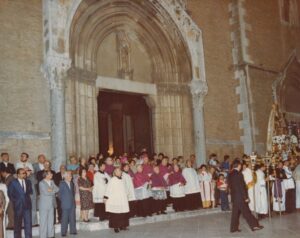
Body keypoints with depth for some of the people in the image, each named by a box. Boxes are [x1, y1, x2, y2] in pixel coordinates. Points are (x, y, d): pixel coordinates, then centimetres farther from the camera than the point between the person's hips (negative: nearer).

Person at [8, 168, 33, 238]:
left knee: (28, 222, 1)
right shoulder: (13, 183, -2)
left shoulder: (28, 182, 10)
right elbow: (10, 194, 0)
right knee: (17, 223, 7)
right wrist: (15, 201, -4)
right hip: (18, 205, -3)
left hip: (27, 205, 3)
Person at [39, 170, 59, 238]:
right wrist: (54, 191, -5)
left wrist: (51, 190, -16)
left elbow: (57, 189, 2)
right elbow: (46, 192, -19)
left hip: (51, 204, 7)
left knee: (51, 220, 11)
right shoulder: (41, 183, -10)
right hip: (44, 205, -7)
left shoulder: (52, 182, 12)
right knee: (43, 221, -2)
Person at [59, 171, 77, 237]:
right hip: (65, 204, -5)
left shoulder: (71, 183, 12)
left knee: (72, 218, 7)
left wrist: (73, 199, 10)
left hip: (72, 204, 5)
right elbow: (59, 194, -6)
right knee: (64, 219, -1)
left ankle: (73, 231, 15)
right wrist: (63, 200, -2)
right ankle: (63, 232, 6)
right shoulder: (62, 184, -6)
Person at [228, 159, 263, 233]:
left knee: (235, 212, 12)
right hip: (240, 197, -7)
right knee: (246, 212, -1)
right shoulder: (239, 174, -17)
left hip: (234, 196, 8)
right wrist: (246, 197, -12)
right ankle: (254, 225, 7)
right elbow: (242, 187, -17)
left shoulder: (230, 175, 6)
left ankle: (234, 228, 14)